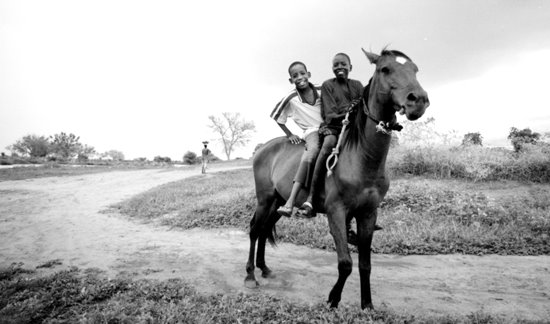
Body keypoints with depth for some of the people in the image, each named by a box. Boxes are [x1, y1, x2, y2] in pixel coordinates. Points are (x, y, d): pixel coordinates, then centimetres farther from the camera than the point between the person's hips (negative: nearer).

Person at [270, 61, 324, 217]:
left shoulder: (322, 91, 4)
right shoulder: (291, 99, -3)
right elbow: (276, 116, 10)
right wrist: (289, 134, 9)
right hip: (311, 132, -5)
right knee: (309, 157, -36)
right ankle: (290, 203, -43)